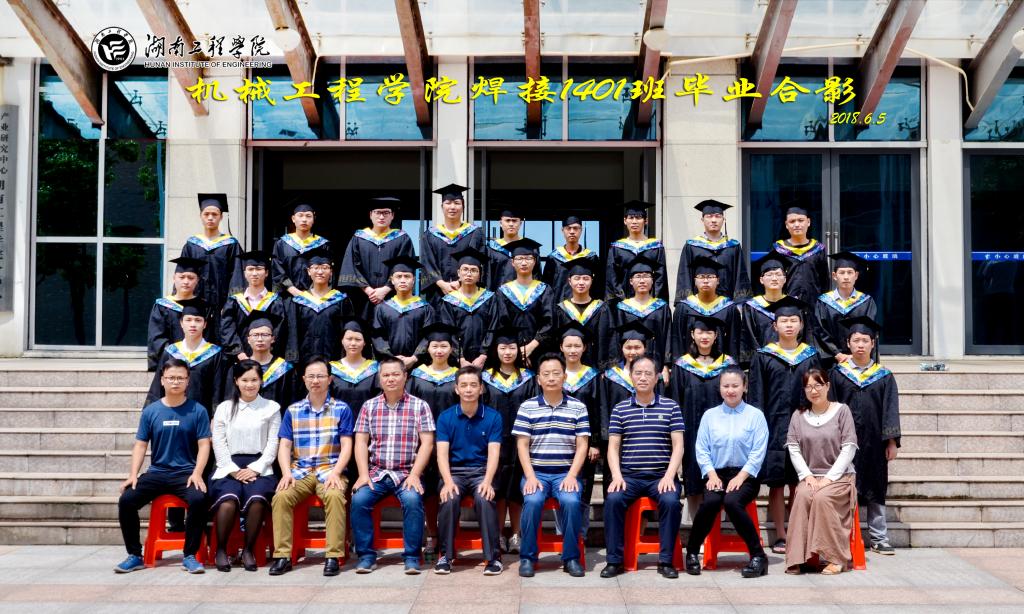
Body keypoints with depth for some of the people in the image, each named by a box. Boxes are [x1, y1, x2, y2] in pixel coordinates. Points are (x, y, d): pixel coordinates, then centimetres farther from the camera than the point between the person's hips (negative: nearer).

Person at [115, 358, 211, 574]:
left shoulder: (197, 410, 1)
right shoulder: (151, 411, 6)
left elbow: (204, 445, -2)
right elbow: (140, 445, 7)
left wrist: (197, 474, -15)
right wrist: (133, 474, -5)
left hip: (186, 473, -3)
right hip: (156, 473, 3)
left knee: (199, 499, -32)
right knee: (126, 500, -20)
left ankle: (189, 556, -15)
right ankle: (135, 555, -2)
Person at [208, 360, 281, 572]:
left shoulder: (271, 408, 13)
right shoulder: (224, 408, 15)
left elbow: (272, 445, 6)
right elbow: (219, 445, 7)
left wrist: (254, 469, -8)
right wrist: (234, 470, -7)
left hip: (259, 467, 0)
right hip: (230, 467, 0)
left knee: (257, 499, -32)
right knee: (228, 500, -31)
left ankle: (249, 550, -13)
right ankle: (221, 550, -10)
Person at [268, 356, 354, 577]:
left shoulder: (342, 409, 6)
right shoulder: (292, 411, 13)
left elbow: (346, 446, 0)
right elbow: (284, 446, 8)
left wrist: (335, 473, -16)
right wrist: (287, 473, -10)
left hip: (330, 471, -2)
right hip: (300, 471, 2)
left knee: (335, 496, -35)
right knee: (281, 496, -28)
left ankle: (333, 556, -28)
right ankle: (282, 556, -21)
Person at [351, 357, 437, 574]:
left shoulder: (419, 406, 3)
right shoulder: (369, 406, 11)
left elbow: (427, 443, -2)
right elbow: (361, 442, 7)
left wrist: (414, 475, -13)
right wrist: (363, 474, -7)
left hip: (407, 473, -2)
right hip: (376, 472, 2)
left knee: (413, 500, -31)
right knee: (359, 500, -25)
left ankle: (412, 556, -17)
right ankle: (366, 555, -10)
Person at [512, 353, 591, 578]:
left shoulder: (578, 407, 7)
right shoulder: (527, 407, 6)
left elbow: (582, 445, 3)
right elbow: (522, 445, 2)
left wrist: (571, 475, -9)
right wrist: (530, 476, -10)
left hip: (566, 473, 0)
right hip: (536, 472, 0)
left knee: (571, 501, -29)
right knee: (532, 501, -29)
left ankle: (571, 558, -12)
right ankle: (527, 557, -13)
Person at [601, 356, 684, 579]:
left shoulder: (671, 407, 7)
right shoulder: (620, 409, 10)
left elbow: (678, 446, 3)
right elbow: (613, 447, 6)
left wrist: (669, 476, -11)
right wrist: (616, 476, -10)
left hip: (662, 476, -1)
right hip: (629, 476, 1)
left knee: (671, 501, -30)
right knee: (613, 500, -27)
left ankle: (666, 560, -14)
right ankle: (614, 560, -14)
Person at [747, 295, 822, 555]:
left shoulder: (811, 356, 9)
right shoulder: (764, 357, 4)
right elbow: (756, 396, 2)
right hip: (774, 426, -1)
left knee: (799, 483, 3)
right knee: (776, 482, 0)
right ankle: (780, 536, 6)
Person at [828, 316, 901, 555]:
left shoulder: (884, 376, 7)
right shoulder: (837, 374, 3)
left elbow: (891, 410, 4)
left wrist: (892, 441, -3)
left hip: (874, 442, 2)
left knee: (875, 490, 8)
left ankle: (879, 539, 16)